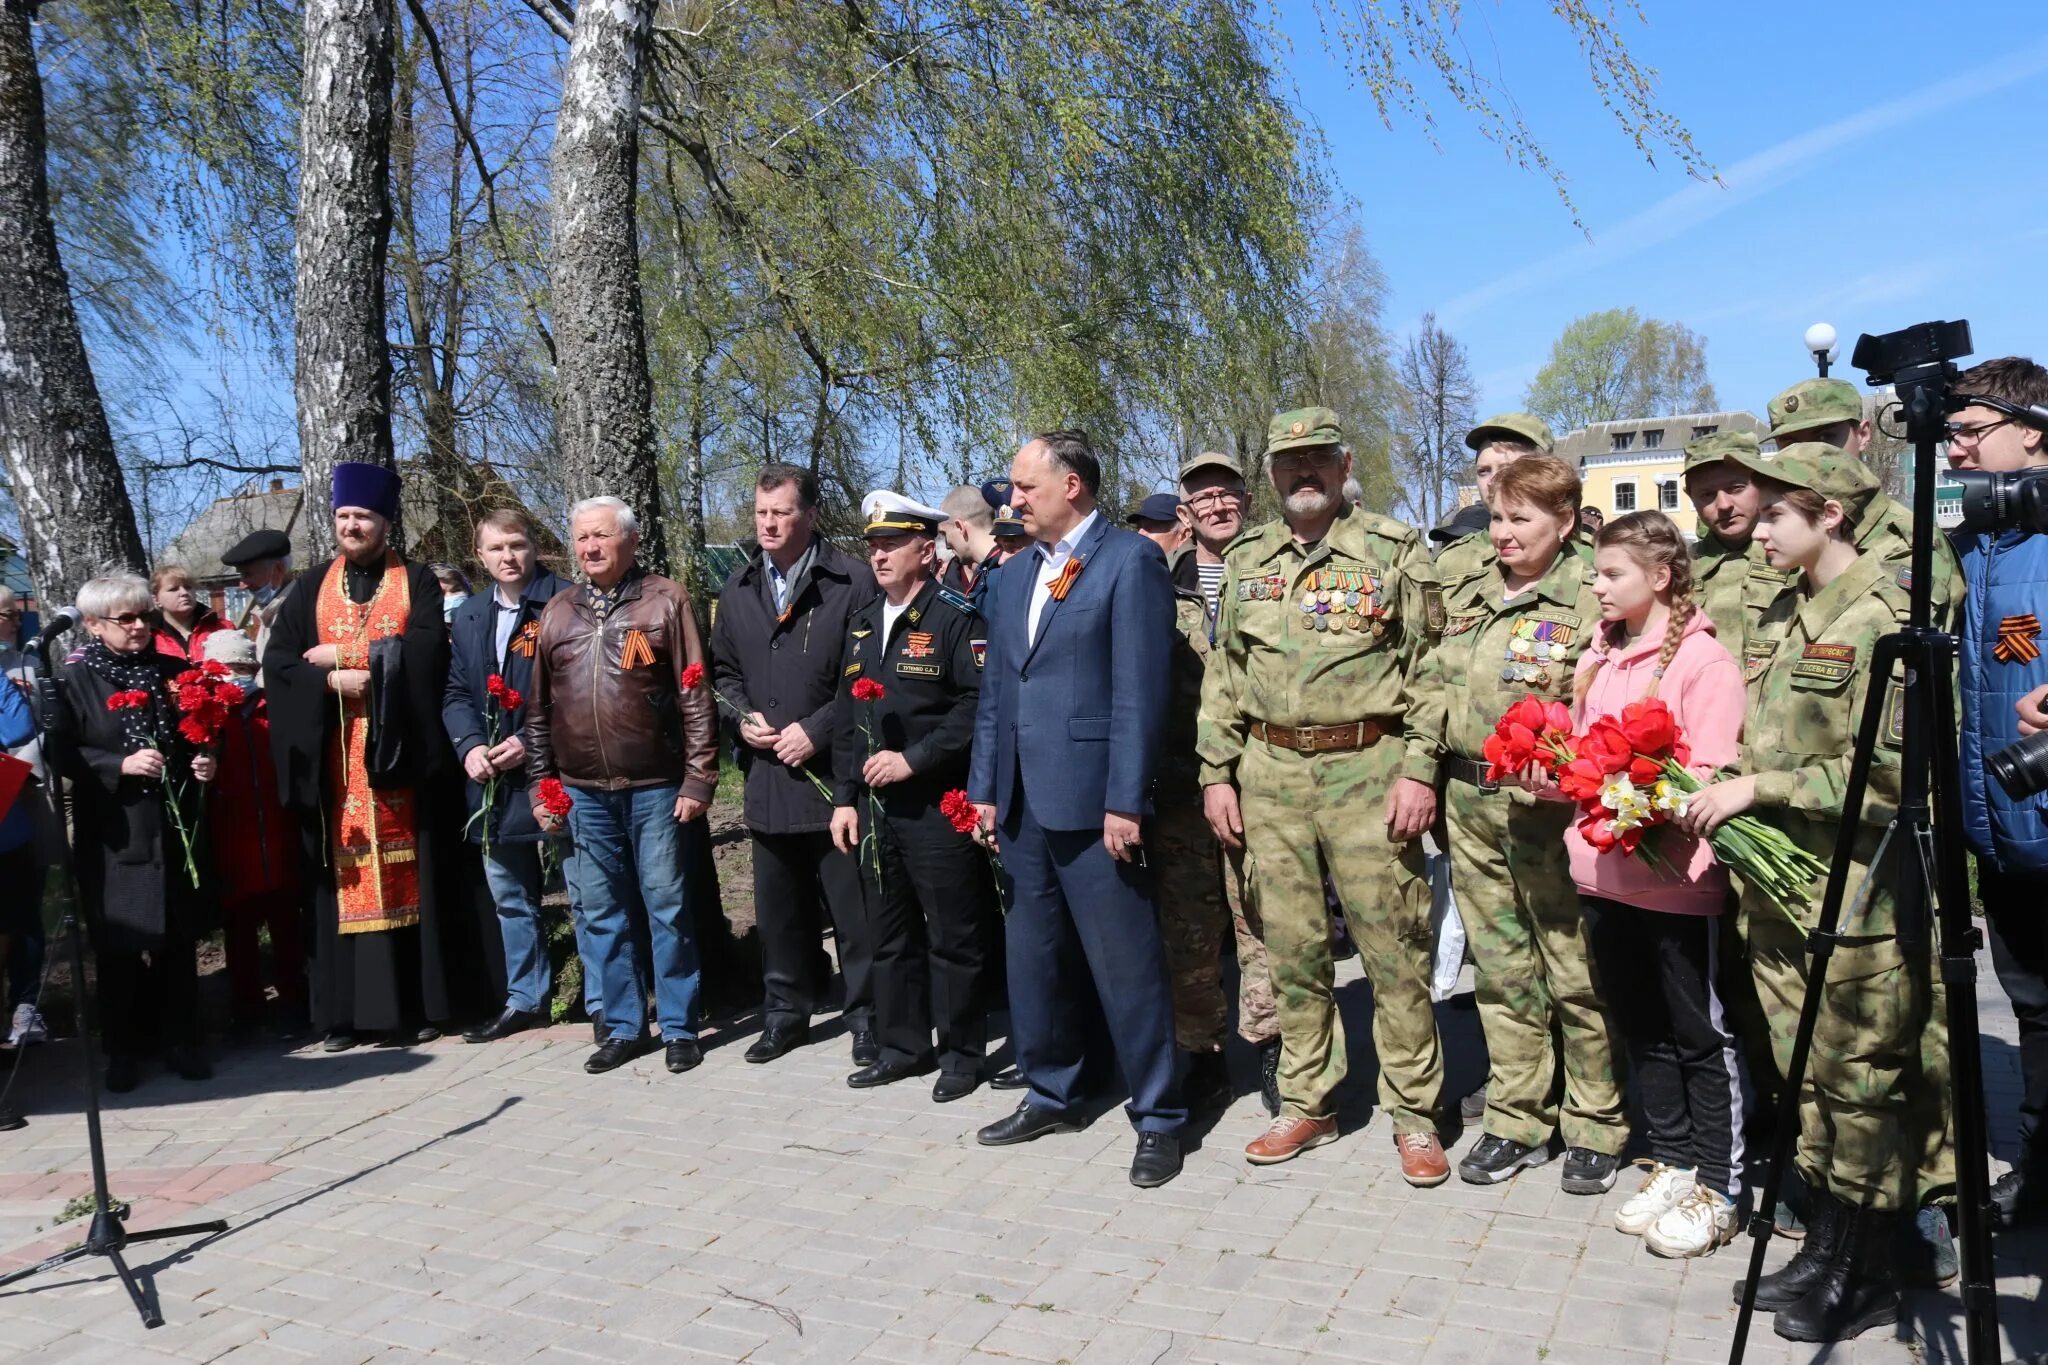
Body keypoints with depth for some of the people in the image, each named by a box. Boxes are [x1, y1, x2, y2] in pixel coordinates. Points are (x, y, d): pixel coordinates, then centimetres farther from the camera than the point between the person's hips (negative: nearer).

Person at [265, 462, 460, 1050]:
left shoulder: (416, 582, 5)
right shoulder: (313, 588, 13)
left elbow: (425, 651, -11)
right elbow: (277, 659, 3)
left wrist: (344, 654, -11)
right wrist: (331, 680, -14)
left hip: (398, 751, -2)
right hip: (333, 757, 2)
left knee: (405, 876, 0)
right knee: (343, 876, 2)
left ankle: (414, 1003, 7)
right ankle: (345, 1008, 8)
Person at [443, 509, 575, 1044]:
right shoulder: (467, 618, 14)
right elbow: (455, 693, 13)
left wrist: (532, 743, -17)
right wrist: (470, 745, -5)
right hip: (493, 783, 7)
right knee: (510, 898, 16)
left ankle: (603, 1000, 12)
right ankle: (525, 998, 30)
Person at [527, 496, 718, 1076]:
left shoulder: (665, 600, -1)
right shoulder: (557, 611, 11)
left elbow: (695, 697, -5)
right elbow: (538, 707, 14)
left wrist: (698, 778, -10)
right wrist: (540, 784, 10)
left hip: (655, 788, -4)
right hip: (583, 792, 4)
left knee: (667, 908, 2)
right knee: (602, 914, 10)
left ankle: (678, 1027, 15)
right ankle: (623, 1026, 23)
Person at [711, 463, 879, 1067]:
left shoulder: (851, 581, -7)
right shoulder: (739, 587, 11)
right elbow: (723, 669, 19)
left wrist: (816, 730, -14)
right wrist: (742, 716, 1)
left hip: (834, 773, -5)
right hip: (767, 775, 6)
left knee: (853, 908, 2)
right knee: (778, 908, 16)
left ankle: (866, 1016, 17)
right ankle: (786, 1012, 31)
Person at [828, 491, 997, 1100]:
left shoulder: (955, 617, -8)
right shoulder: (863, 622, 14)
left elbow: (979, 706, -17)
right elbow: (847, 716, 16)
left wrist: (913, 759, -18)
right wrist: (844, 797, 12)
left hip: (937, 804, -7)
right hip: (875, 805, 7)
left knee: (953, 936, 3)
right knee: (891, 933, 15)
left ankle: (962, 1053, 18)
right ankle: (902, 1045, 29)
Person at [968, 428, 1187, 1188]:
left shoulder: (1130, 561, -7)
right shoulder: (1012, 577, 16)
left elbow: (1140, 692, -14)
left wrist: (1125, 801, -17)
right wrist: (985, 788, 12)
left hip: (1092, 801, -7)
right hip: (1023, 803, 8)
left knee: (1126, 966, 1)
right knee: (1033, 960, 16)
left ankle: (1158, 1118, 16)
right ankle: (1050, 1095, 33)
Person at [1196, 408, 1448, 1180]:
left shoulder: (1395, 550, 1)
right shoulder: (1246, 561, 13)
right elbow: (1223, 676, 15)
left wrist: (1419, 770, -11)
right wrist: (1217, 773, 8)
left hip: (1368, 768, -4)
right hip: (1269, 774, 4)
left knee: (1393, 949, 1)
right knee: (1292, 949, 11)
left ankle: (1414, 1116, 16)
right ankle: (1307, 1105, 25)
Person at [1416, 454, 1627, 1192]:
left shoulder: (1590, 600, -8)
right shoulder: (1467, 592, 12)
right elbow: (1433, 683, 17)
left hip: (1549, 807, -6)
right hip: (1470, 802, 6)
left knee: (1575, 971, 5)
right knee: (1500, 969, 14)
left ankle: (1595, 1128, 22)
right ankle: (1517, 1122, 27)